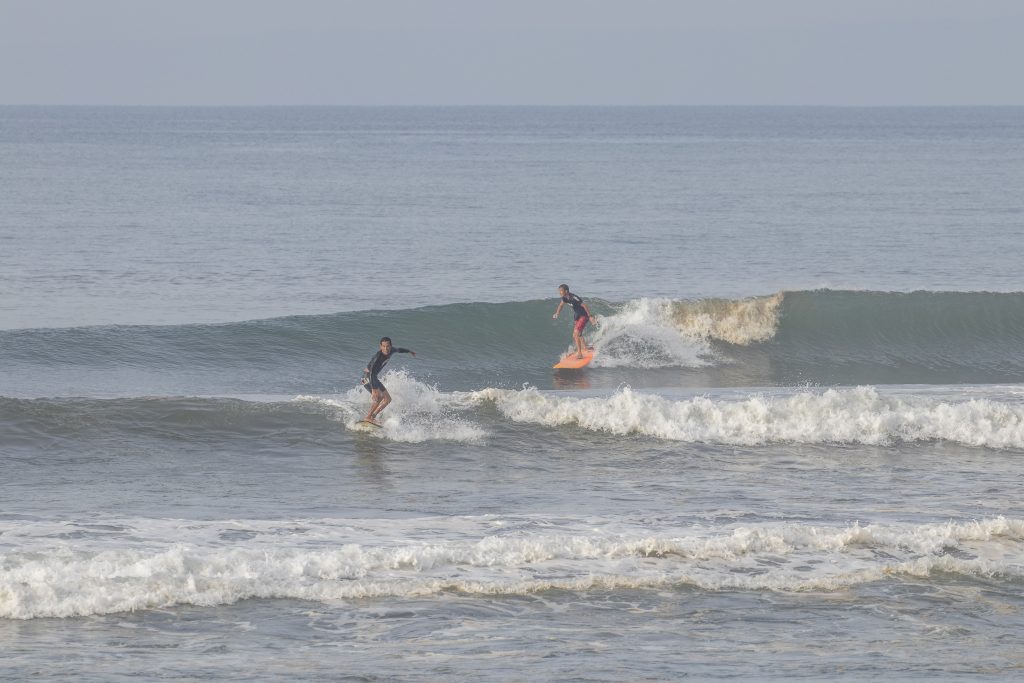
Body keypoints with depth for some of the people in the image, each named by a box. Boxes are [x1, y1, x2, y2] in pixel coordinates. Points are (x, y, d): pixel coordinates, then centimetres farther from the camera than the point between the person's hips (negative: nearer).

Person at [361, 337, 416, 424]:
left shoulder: (391, 351, -5)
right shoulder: (378, 357, -31)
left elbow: (398, 350, 21)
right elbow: (372, 373, -40)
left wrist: (410, 351, 41)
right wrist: (374, 390, -50)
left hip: (374, 378, 9)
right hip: (367, 377, -9)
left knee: (387, 399, 6)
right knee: (378, 396, -30)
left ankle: (373, 416, -1)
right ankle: (367, 417, -30)